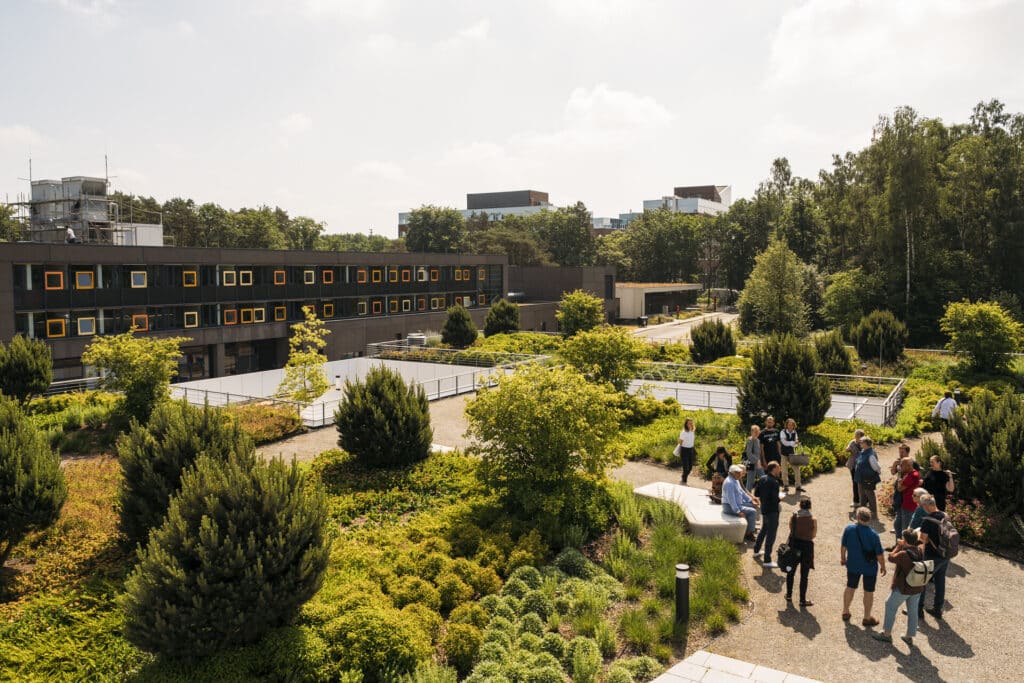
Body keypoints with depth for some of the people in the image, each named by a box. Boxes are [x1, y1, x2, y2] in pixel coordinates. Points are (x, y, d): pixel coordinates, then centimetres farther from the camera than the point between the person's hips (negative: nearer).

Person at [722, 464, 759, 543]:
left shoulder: (736, 480, 10)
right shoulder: (729, 483, -23)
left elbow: (742, 492, 21)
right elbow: (731, 499, -27)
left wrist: (751, 501, 13)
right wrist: (738, 512, -28)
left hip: (738, 503, 11)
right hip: (730, 507, -11)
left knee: (753, 506, 13)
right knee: (752, 512, -14)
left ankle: (750, 528, 17)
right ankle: (748, 534, -4)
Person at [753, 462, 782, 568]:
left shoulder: (762, 479, 2)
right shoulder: (774, 482, -24)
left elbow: (756, 493, 7)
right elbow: (775, 499, -27)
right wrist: (780, 499, -8)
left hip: (764, 509, 9)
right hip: (772, 511, -9)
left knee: (764, 529, 28)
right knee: (771, 535, -1)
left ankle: (756, 551, 43)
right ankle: (767, 561, 3)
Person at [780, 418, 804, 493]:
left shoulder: (794, 433, 3)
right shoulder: (783, 432, -9)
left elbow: (795, 444, 0)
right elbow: (784, 442, -17)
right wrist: (794, 442, -21)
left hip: (792, 453, 3)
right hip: (784, 454, -3)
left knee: (796, 469, -2)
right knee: (784, 470, 3)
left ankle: (798, 486, 6)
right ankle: (785, 486, 14)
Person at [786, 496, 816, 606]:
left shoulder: (793, 517, -12)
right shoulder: (813, 520, -17)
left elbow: (791, 530, -1)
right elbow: (813, 535, -5)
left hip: (793, 544, 2)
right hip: (806, 546, -2)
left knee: (791, 571, 20)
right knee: (804, 575, 10)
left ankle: (789, 595, 32)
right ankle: (802, 600, 18)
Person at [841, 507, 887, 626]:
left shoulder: (849, 529, -16)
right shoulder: (873, 535, -24)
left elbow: (843, 546, -2)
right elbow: (879, 554, -16)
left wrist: (843, 558, 15)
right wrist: (883, 566, 2)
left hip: (853, 565, 3)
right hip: (869, 567, -3)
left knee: (850, 587, 21)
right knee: (869, 592, 13)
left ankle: (845, 612, 34)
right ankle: (867, 618, 24)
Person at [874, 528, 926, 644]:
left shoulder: (903, 554, -28)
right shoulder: (920, 552, -7)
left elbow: (891, 558, -11)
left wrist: (898, 546, -5)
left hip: (903, 588, -6)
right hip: (917, 588, 6)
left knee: (890, 606, 13)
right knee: (913, 611, 18)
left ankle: (887, 633, 21)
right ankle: (910, 637, 31)